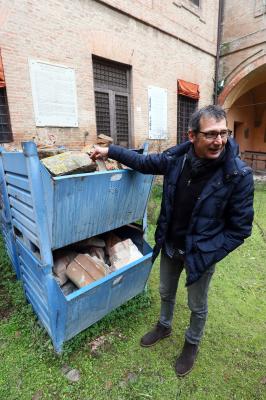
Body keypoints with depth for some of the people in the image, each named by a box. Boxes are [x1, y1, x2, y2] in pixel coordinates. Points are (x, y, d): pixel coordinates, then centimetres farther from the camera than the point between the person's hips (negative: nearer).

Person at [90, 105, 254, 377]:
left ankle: (192, 343, 53)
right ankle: (164, 326, 58)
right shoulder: (176, 158, -14)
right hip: (170, 246, 4)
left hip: (200, 254, -3)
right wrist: (109, 151, 6)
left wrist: (206, 257, -17)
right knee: (166, 292, 27)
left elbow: (239, 228, -15)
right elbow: (144, 162, 5)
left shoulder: (239, 174, -23)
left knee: (197, 306, 21)